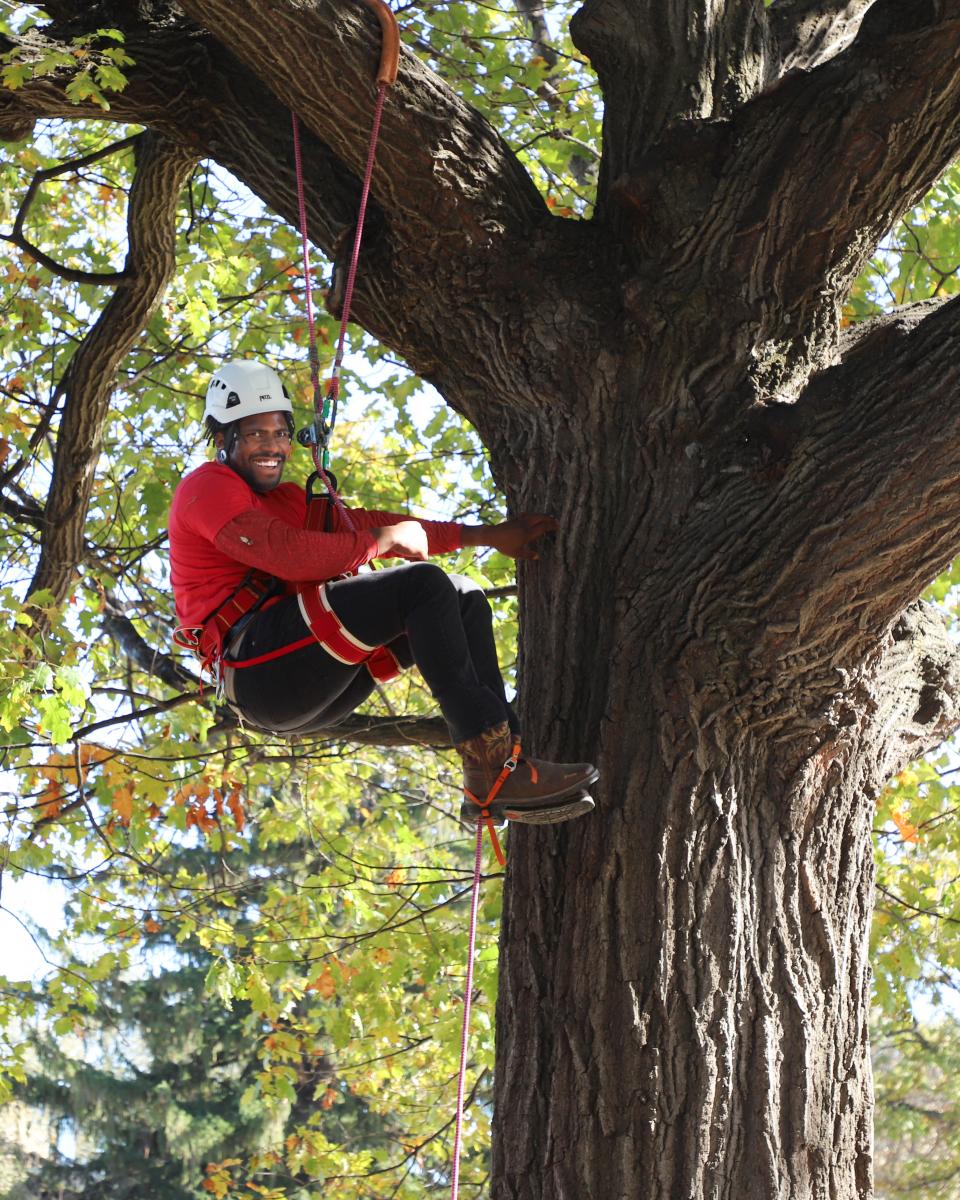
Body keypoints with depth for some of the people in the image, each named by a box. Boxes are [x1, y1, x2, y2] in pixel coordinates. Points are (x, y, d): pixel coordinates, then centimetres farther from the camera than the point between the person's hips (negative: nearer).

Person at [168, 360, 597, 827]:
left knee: (463, 598, 1)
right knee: (423, 584, -21)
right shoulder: (206, 487, -1)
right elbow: (289, 554, -16)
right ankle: (492, 771, -29)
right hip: (259, 671, -9)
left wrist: (488, 534, 20)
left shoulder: (287, 501, 28)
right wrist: (380, 540, -4)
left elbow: (375, 524, 25)